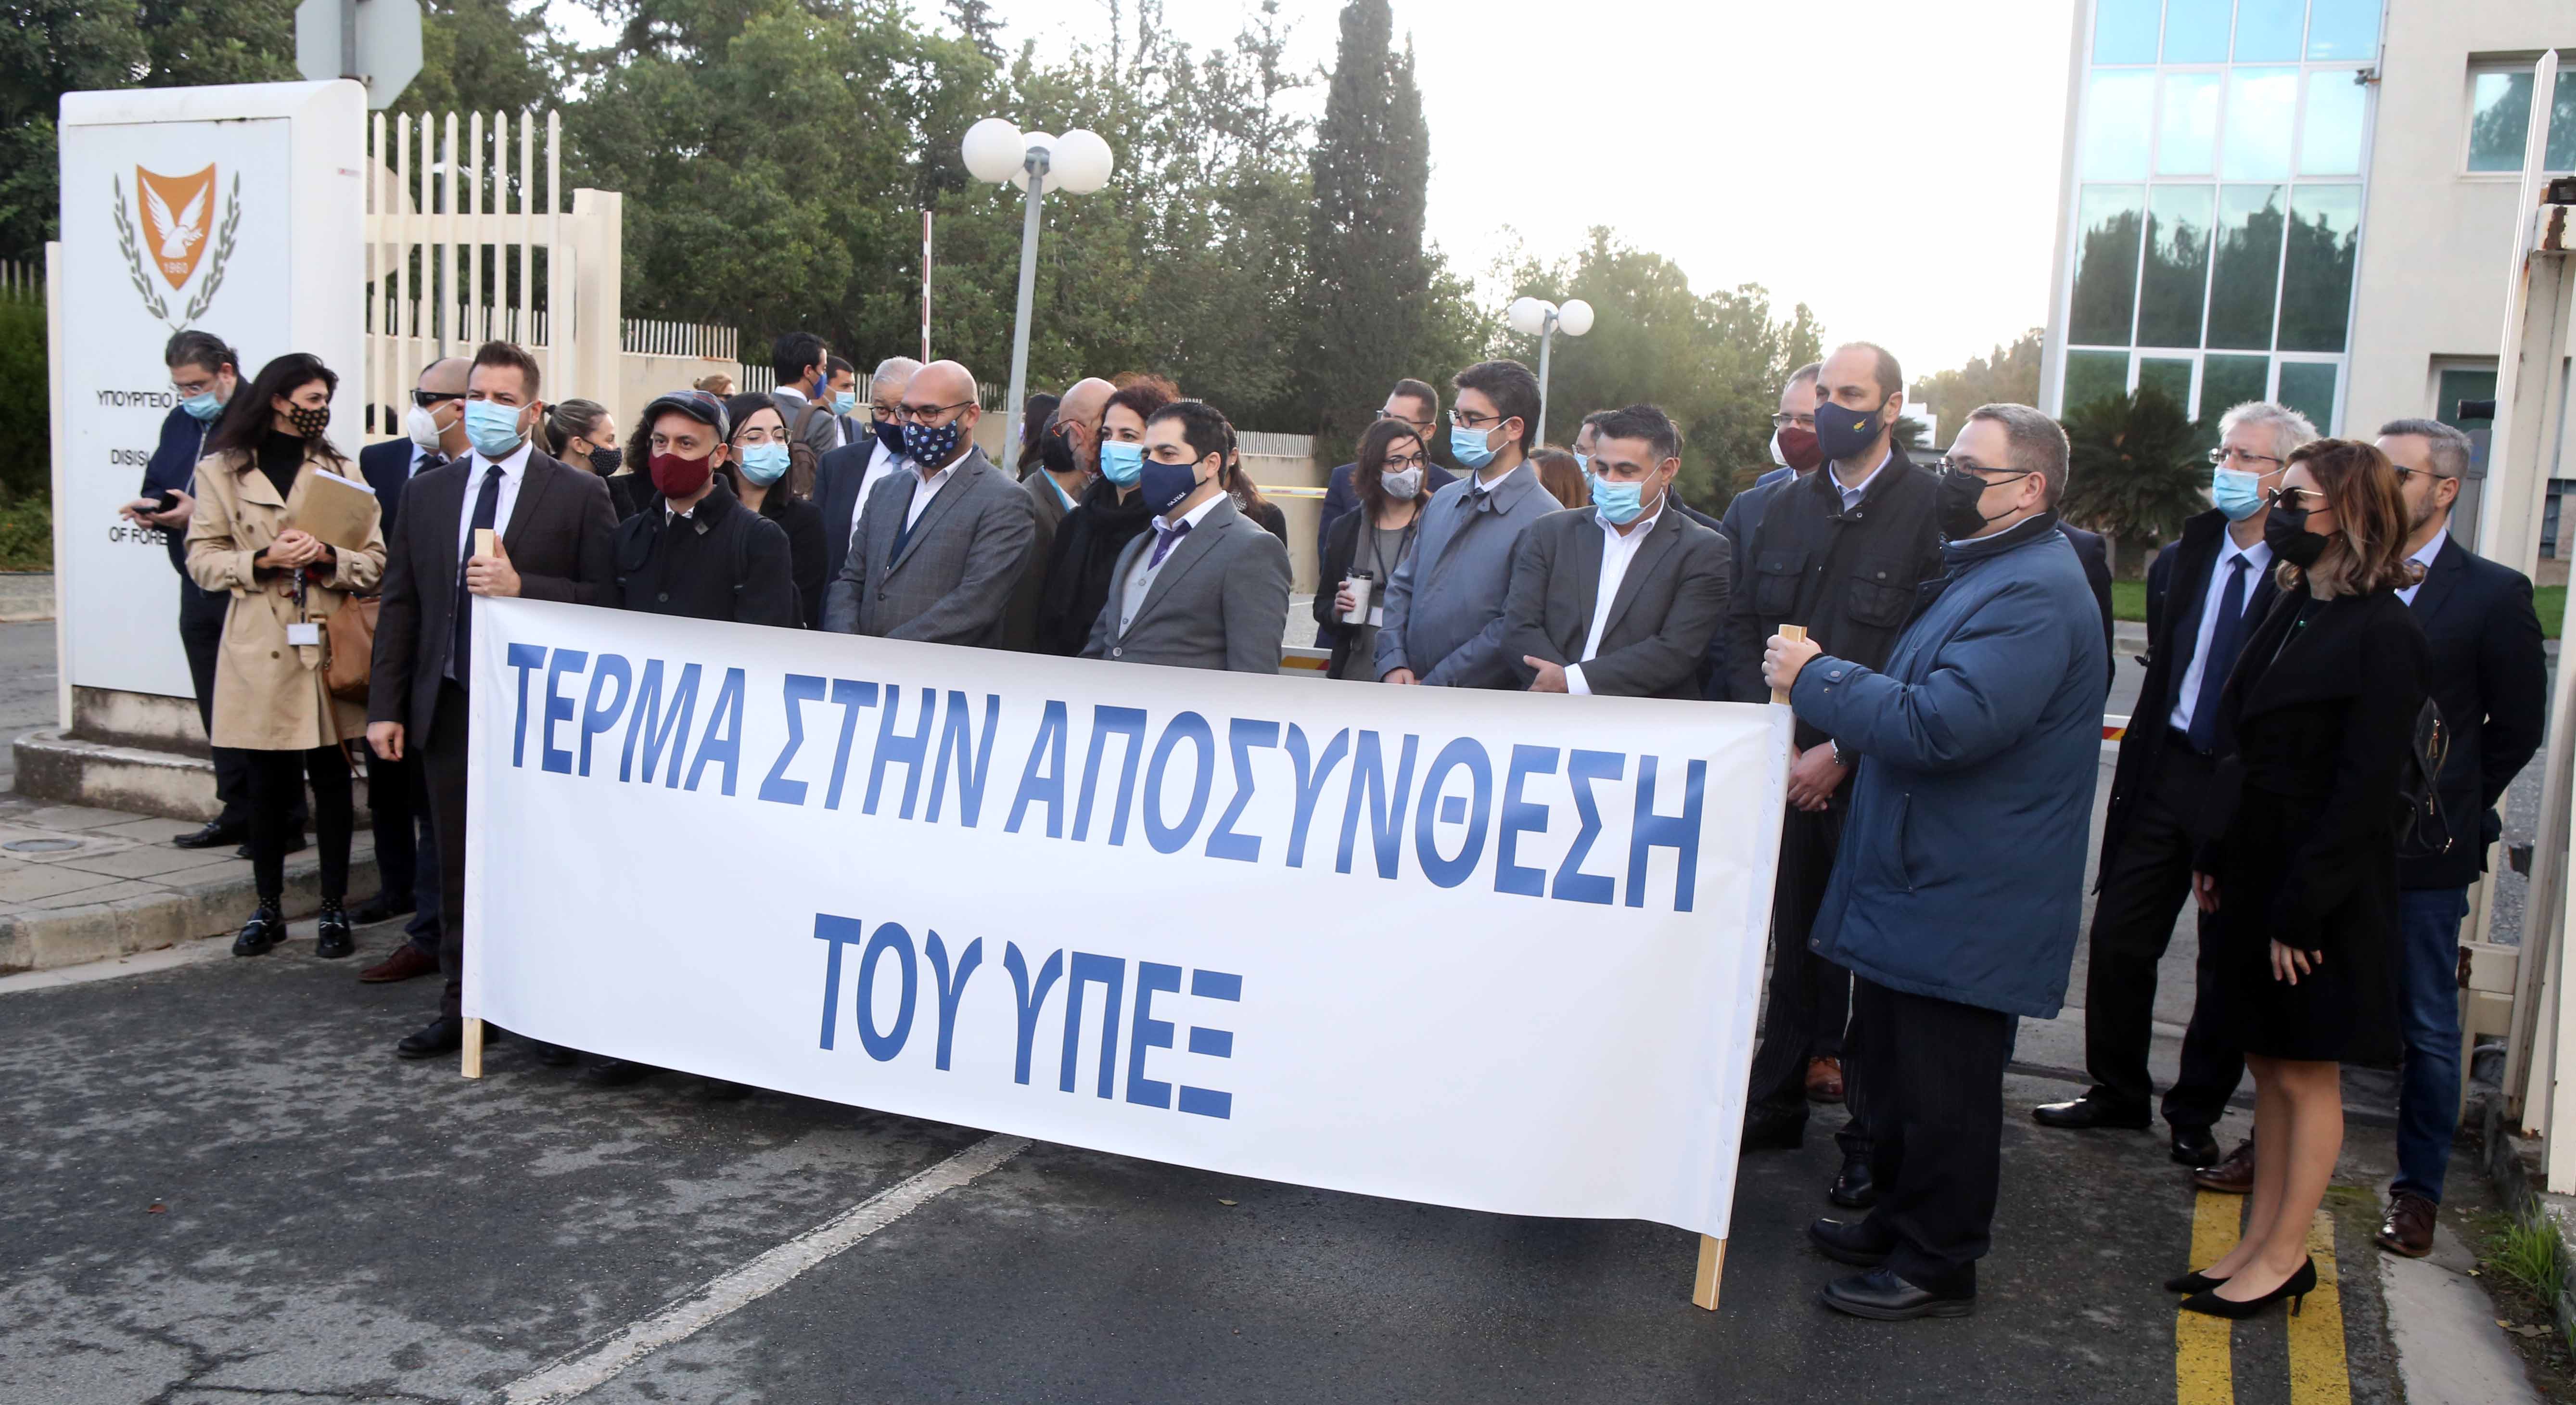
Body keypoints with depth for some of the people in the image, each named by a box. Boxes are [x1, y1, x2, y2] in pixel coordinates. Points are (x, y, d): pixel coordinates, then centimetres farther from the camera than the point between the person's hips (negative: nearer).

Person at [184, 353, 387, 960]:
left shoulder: (340, 471, 9)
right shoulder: (221, 471, 5)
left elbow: (374, 561, 5)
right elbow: (201, 558, 1)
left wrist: (328, 557, -15)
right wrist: (263, 561, -16)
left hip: (329, 647, 1)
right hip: (261, 650, -1)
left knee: (332, 780, 4)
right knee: (268, 784, 5)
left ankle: (335, 910, 13)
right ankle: (268, 909, 19)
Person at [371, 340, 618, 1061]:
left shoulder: (579, 494, -2)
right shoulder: (429, 491, 11)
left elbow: (606, 598, -7)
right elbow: (400, 603, 10)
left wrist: (521, 585, -19)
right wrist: (386, 705, 5)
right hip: (450, 705, 4)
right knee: (458, 861, 11)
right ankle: (462, 1006, 21)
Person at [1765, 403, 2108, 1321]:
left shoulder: (2033, 594, -20)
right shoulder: (1983, 570, 16)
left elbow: (1940, 728, -29)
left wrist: (1814, 678, -20)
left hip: (1962, 905, -11)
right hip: (1916, 884, 11)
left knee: (1942, 1091, 2)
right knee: (1891, 1067, 20)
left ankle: (1937, 1264, 16)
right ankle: (1898, 1221, 35)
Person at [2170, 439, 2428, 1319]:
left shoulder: (2384, 635, -16)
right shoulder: (2293, 610, 10)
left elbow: (2365, 788, -18)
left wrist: (2301, 909, -17)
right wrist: (2217, 857, 10)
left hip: (2323, 888, -8)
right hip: (2260, 874, 8)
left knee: (2305, 1073, 4)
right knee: (2269, 1064, 14)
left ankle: (2285, 1256, 17)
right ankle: (2260, 1244, 24)